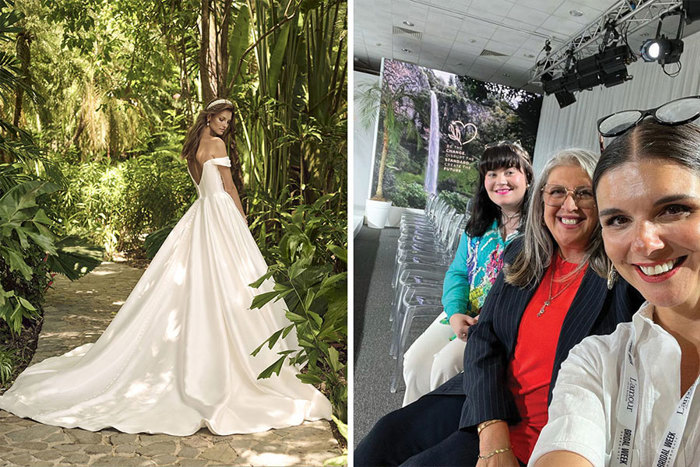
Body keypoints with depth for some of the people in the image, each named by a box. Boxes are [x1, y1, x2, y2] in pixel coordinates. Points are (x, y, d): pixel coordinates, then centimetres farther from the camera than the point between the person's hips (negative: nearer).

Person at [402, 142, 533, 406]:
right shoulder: (478, 226, 12)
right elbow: (457, 273, 10)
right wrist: (455, 314, -9)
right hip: (464, 313, 6)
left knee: (447, 362, -24)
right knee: (416, 361, -9)